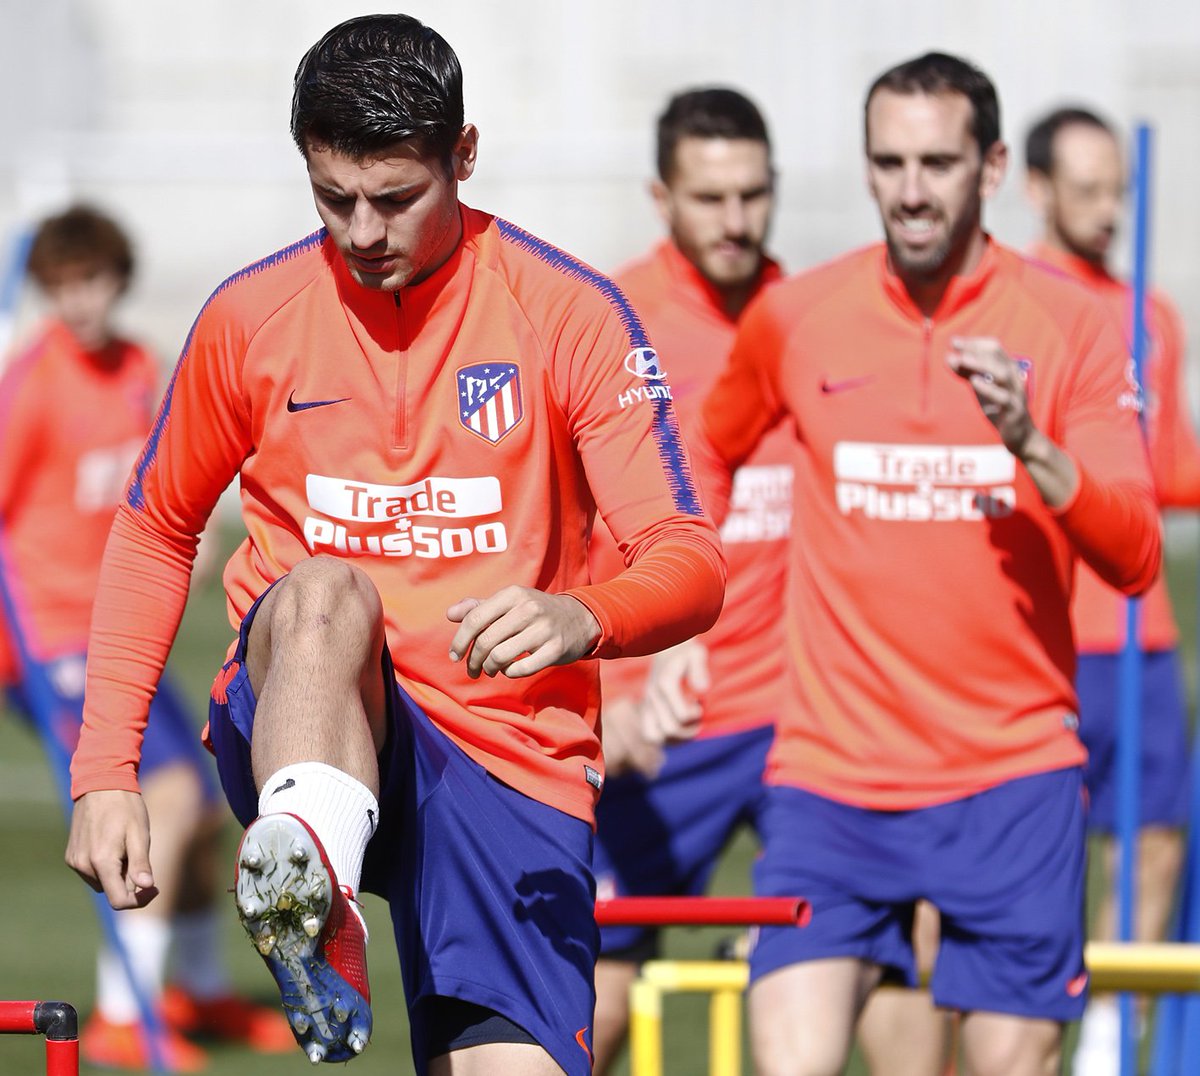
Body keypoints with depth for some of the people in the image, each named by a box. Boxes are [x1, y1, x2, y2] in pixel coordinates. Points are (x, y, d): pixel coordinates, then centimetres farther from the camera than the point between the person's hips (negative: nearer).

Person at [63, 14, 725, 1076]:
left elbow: (691, 564, -8)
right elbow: (155, 531, 19)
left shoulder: (570, 313, -2)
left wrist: (582, 620, -31)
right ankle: (305, 885, -58)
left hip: (509, 753, 0)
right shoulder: (251, 318, 5)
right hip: (296, 732, 0)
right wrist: (105, 772, 9)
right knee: (323, 590, -35)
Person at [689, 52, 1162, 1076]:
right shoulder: (791, 319, 3)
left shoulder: (1069, 324, -2)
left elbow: (1134, 557, -9)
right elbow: (710, 450, 26)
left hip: (1012, 774, -1)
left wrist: (1030, 446, -25)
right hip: (831, 774, 1)